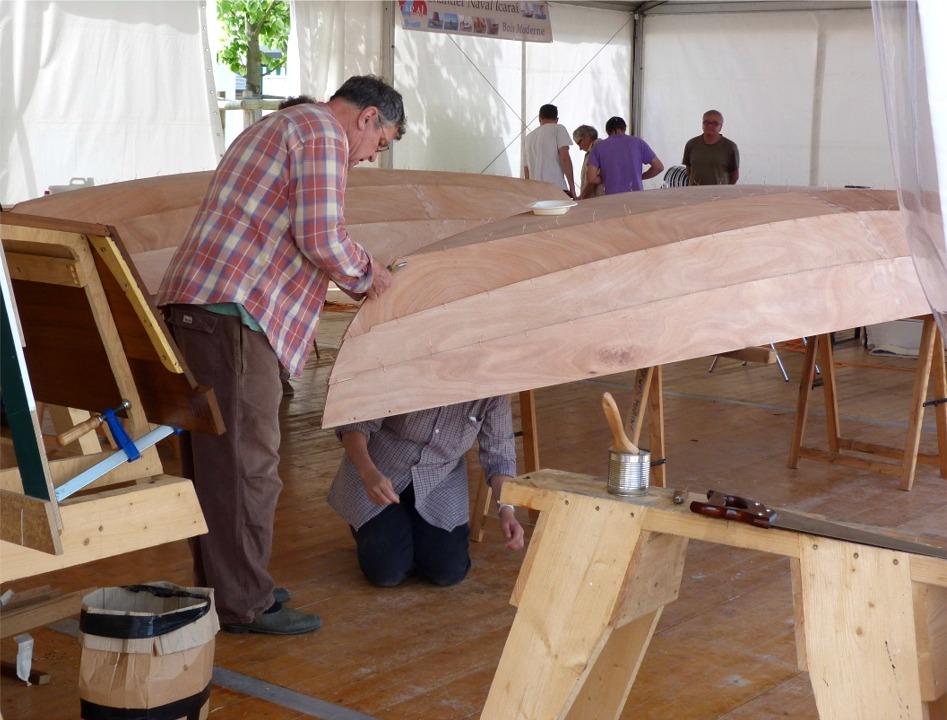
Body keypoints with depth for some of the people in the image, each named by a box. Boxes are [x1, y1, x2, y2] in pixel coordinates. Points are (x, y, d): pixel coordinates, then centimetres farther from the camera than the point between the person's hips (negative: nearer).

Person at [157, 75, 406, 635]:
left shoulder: (276, 127, 27)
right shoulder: (322, 133, -5)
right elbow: (322, 238, -15)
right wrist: (367, 273, 3)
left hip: (192, 303, 11)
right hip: (232, 313, -11)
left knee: (213, 456, 15)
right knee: (246, 461, -4)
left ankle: (221, 586, 24)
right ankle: (244, 604, 3)